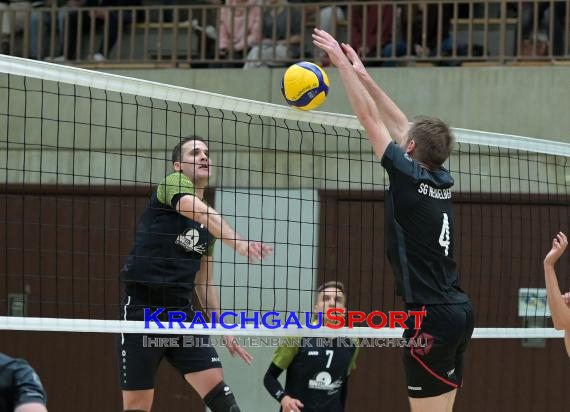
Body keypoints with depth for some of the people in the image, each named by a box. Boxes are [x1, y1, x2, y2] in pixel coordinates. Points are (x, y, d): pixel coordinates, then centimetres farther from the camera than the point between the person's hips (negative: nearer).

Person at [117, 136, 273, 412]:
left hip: (182, 311, 6)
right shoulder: (173, 183, -4)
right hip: (142, 309, -6)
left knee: (216, 386, -10)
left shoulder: (207, 224, 17)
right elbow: (202, 214, -26)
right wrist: (239, 244, -41)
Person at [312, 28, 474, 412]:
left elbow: (370, 117, -4)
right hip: (458, 311, 8)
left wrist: (342, 62, 3)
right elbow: (399, 123, 21)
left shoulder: (409, 176, -9)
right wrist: (363, 75, 27)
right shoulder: (442, 180, 11)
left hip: (431, 317, -8)